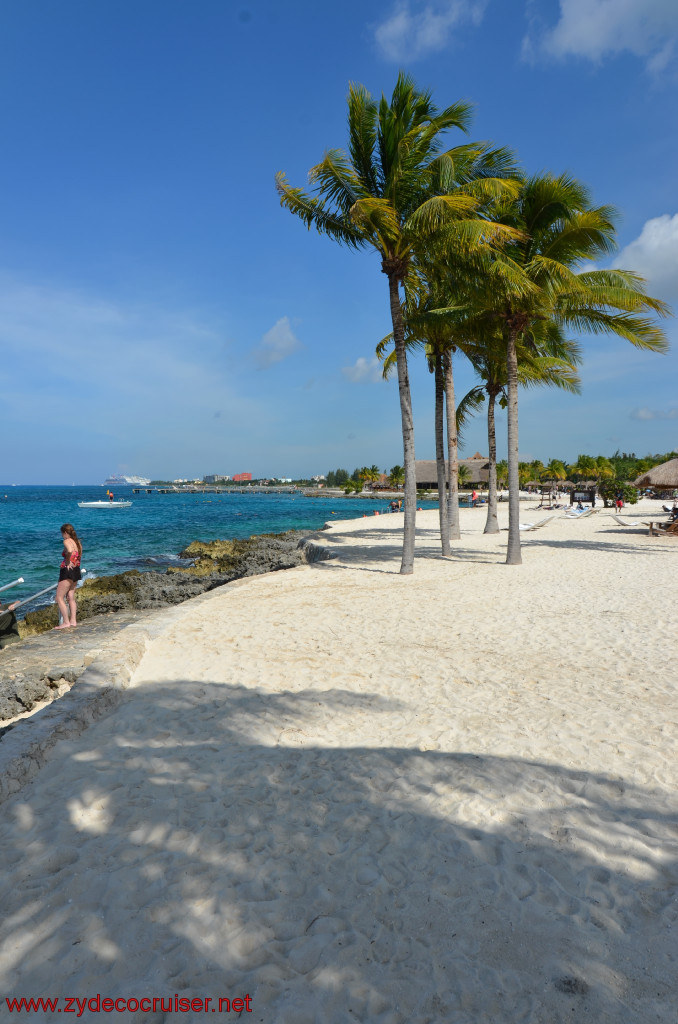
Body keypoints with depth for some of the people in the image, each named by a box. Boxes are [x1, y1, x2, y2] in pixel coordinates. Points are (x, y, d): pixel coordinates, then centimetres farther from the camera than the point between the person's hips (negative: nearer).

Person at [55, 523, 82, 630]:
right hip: (76, 571, 9)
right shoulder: (77, 542, 13)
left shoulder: (67, 541, -12)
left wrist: (67, 562, -21)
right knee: (71, 597, 15)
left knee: (59, 598, 0)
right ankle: (73, 621, 15)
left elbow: (70, 550, -34)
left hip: (68, 570, -9)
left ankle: (66, 622, -1)